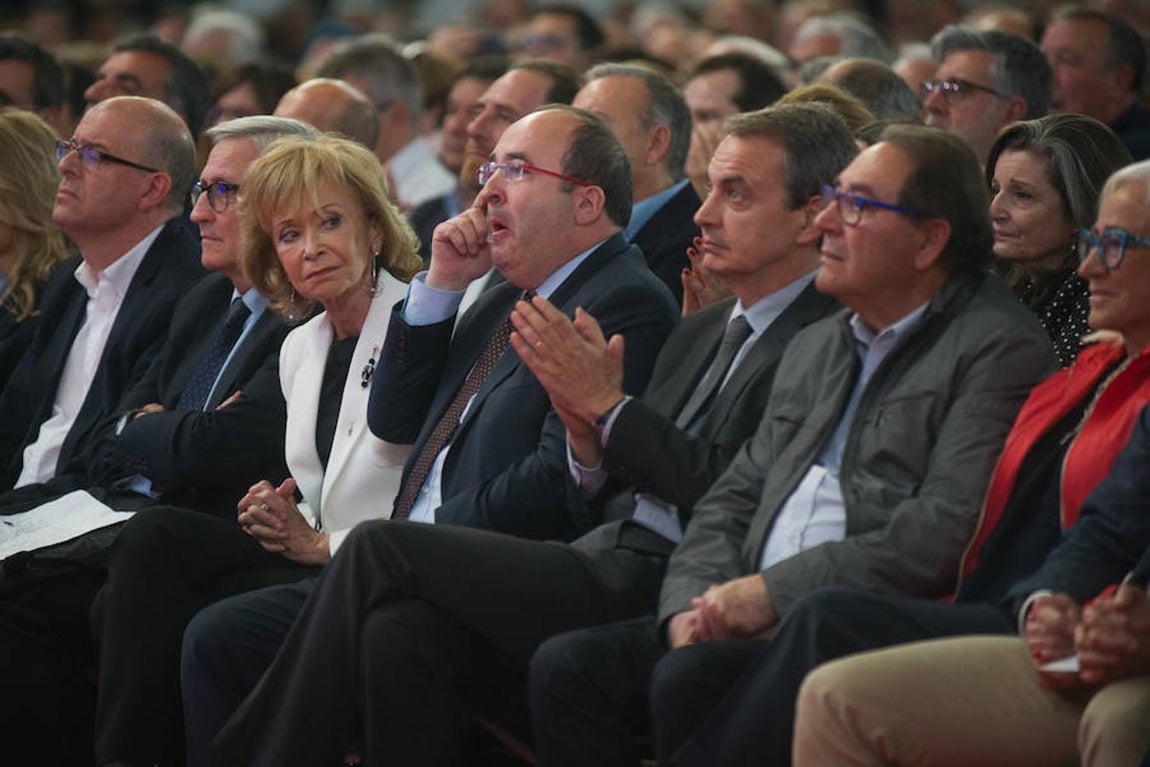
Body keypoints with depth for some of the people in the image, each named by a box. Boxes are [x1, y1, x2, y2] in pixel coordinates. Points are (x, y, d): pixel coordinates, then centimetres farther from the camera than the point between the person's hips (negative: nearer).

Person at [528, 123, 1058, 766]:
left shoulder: (1000, 347, -4)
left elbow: (949, 527, -16)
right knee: (567, 664, -12)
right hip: (752, 618, 8)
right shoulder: (815, 349, 24)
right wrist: (695, 603, 0)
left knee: (691, 678, -32)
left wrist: (774, 591, -15)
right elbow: (735, 498, 22)